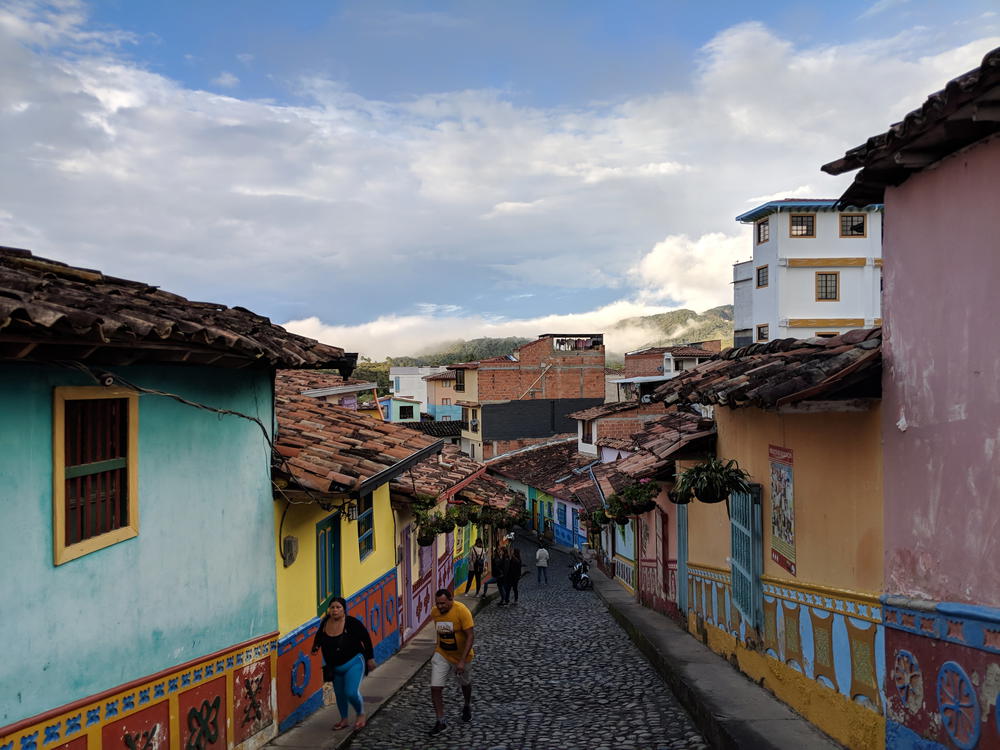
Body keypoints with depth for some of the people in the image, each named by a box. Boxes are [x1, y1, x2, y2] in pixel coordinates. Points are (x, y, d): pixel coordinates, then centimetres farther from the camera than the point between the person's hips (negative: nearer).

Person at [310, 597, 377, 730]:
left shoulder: (352, 623, -21)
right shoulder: (325, 623, -6)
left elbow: (366, 639, -11)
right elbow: (319, 636, 15)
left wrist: (370, 658, -8)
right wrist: (315, 647, -3)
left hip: (353, 663, -5)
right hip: (335, 667, 6)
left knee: (351, 693, -15)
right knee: (339, 694, 16)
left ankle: (361, 714, 14)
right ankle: (344, 720, 37)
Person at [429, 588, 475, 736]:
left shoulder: (462, 611, -27)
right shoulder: (434, 612, -11)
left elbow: (471, 636, -27)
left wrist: (462, 661, -31)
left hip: (461, 656, -3)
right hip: (441, 655, 3)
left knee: (465, 683, 21)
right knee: (435, 687, -9)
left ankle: (467, 707, 51)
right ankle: (441, 722, 4)